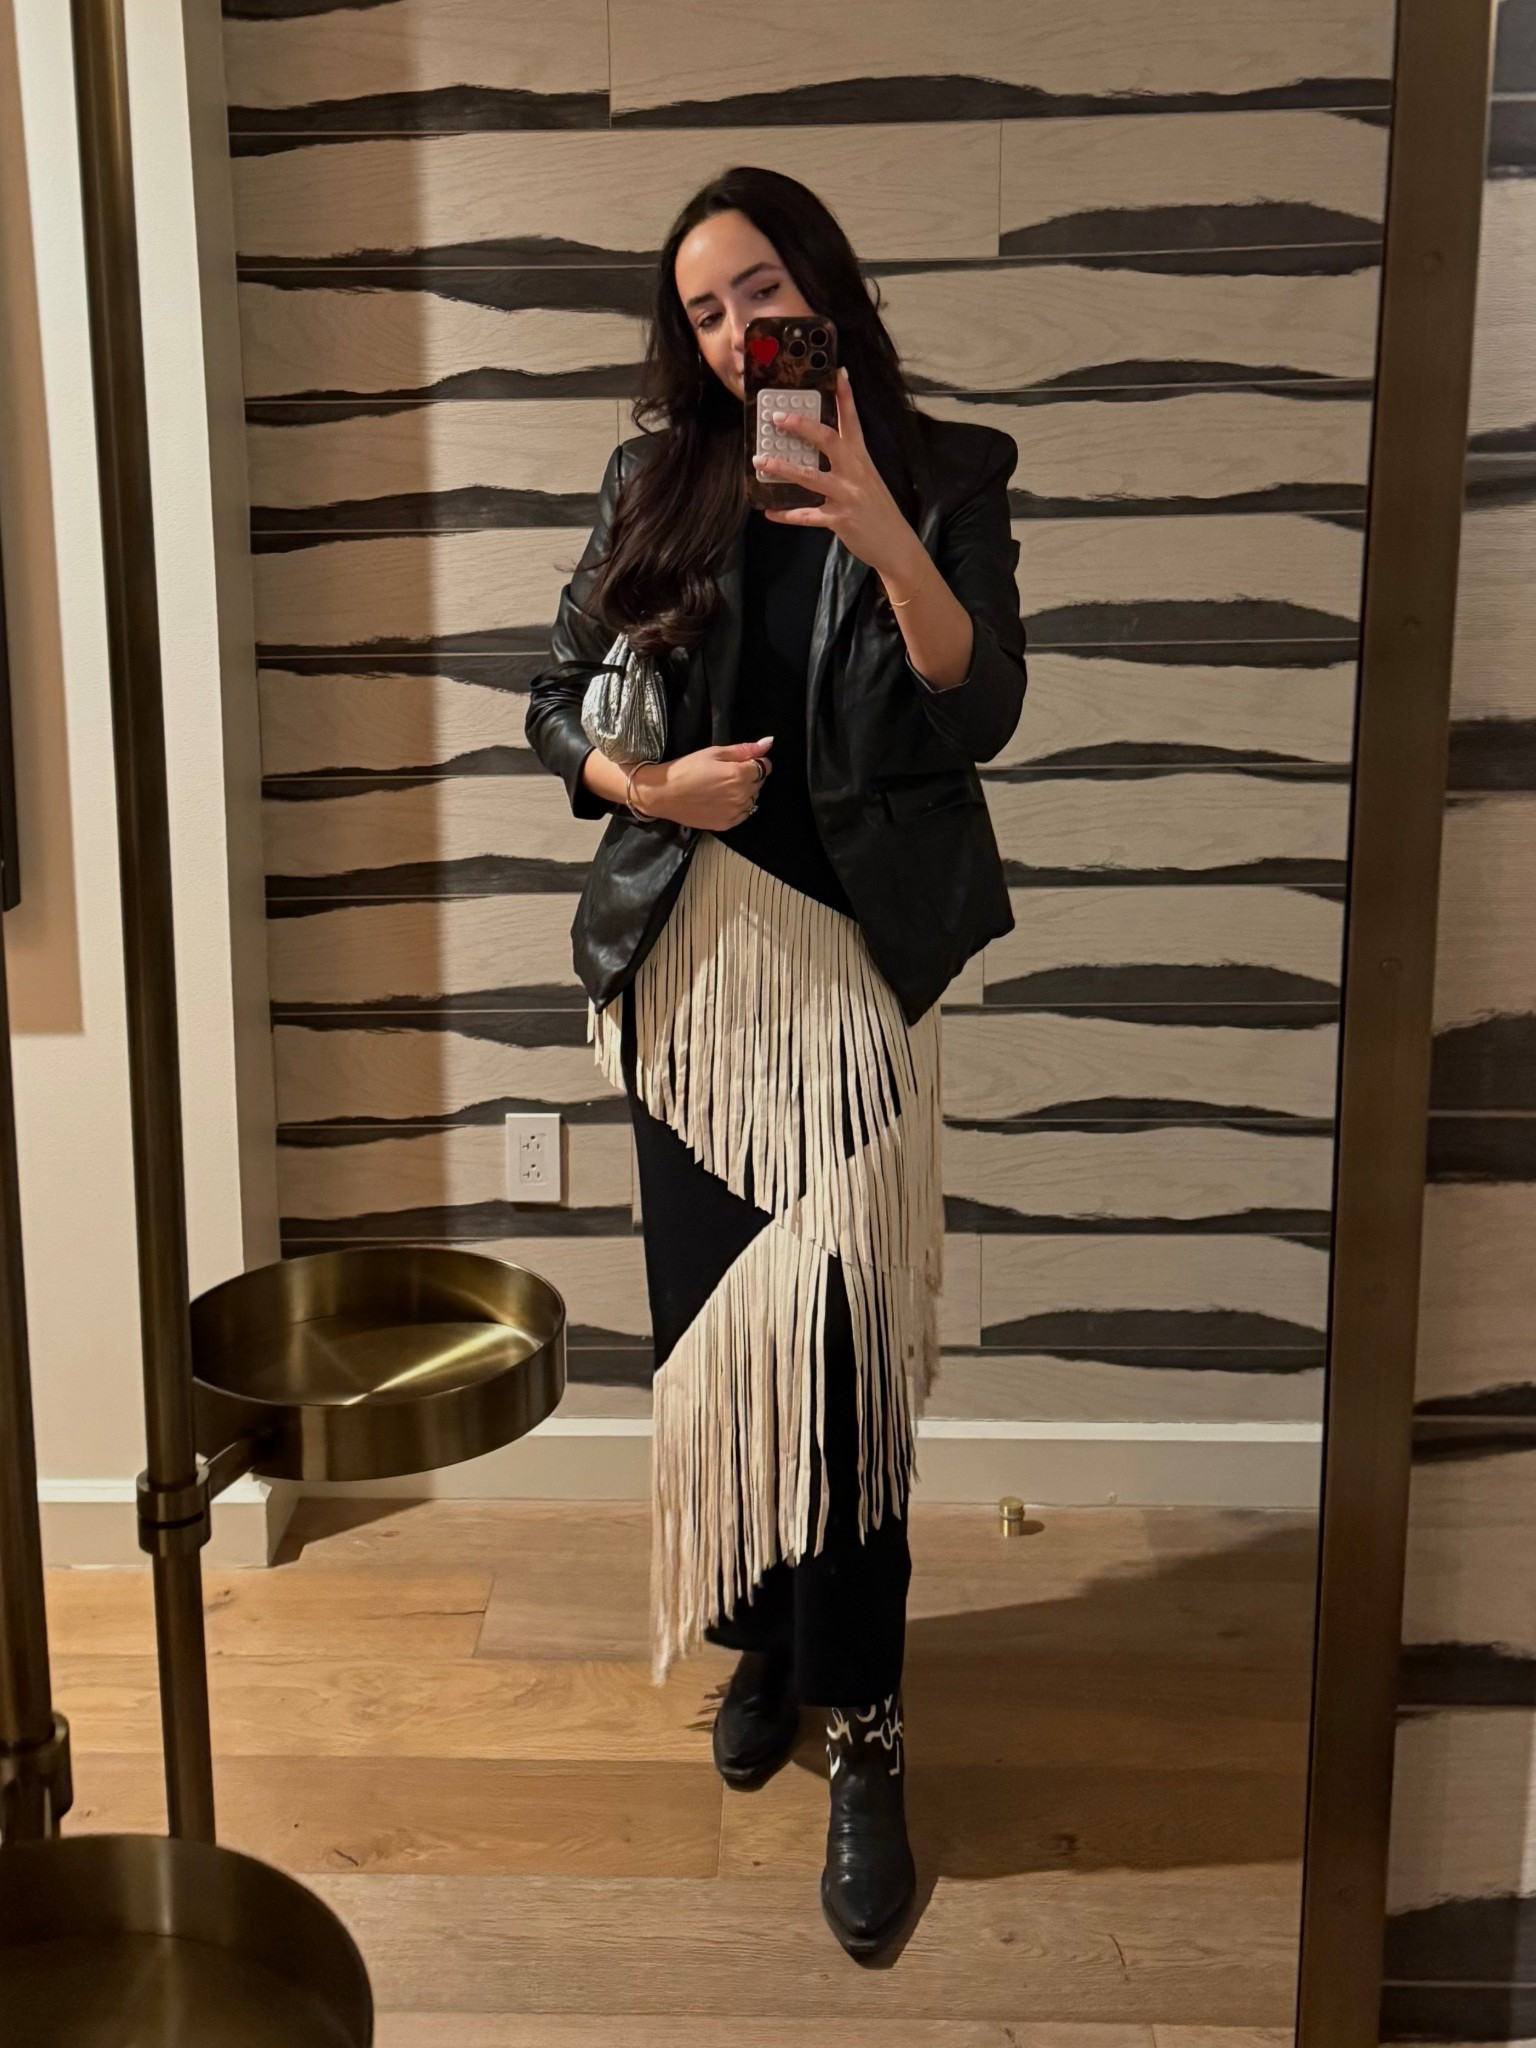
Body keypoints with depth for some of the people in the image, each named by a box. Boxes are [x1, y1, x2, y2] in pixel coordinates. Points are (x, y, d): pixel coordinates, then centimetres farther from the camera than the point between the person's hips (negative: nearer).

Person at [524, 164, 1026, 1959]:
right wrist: (652, 787, -10)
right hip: (687, 952, 3)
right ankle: (759, 1633, 29)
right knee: (710, 1317, 9)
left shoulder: (944, 478, 1)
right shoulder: (656, 483, 7)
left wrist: (890, 542, -26)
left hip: (848, 959, -3)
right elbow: (557, 703, 10)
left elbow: (980, 718, -12)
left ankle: (863, 1734, 3)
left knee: (828, 1339, -9)